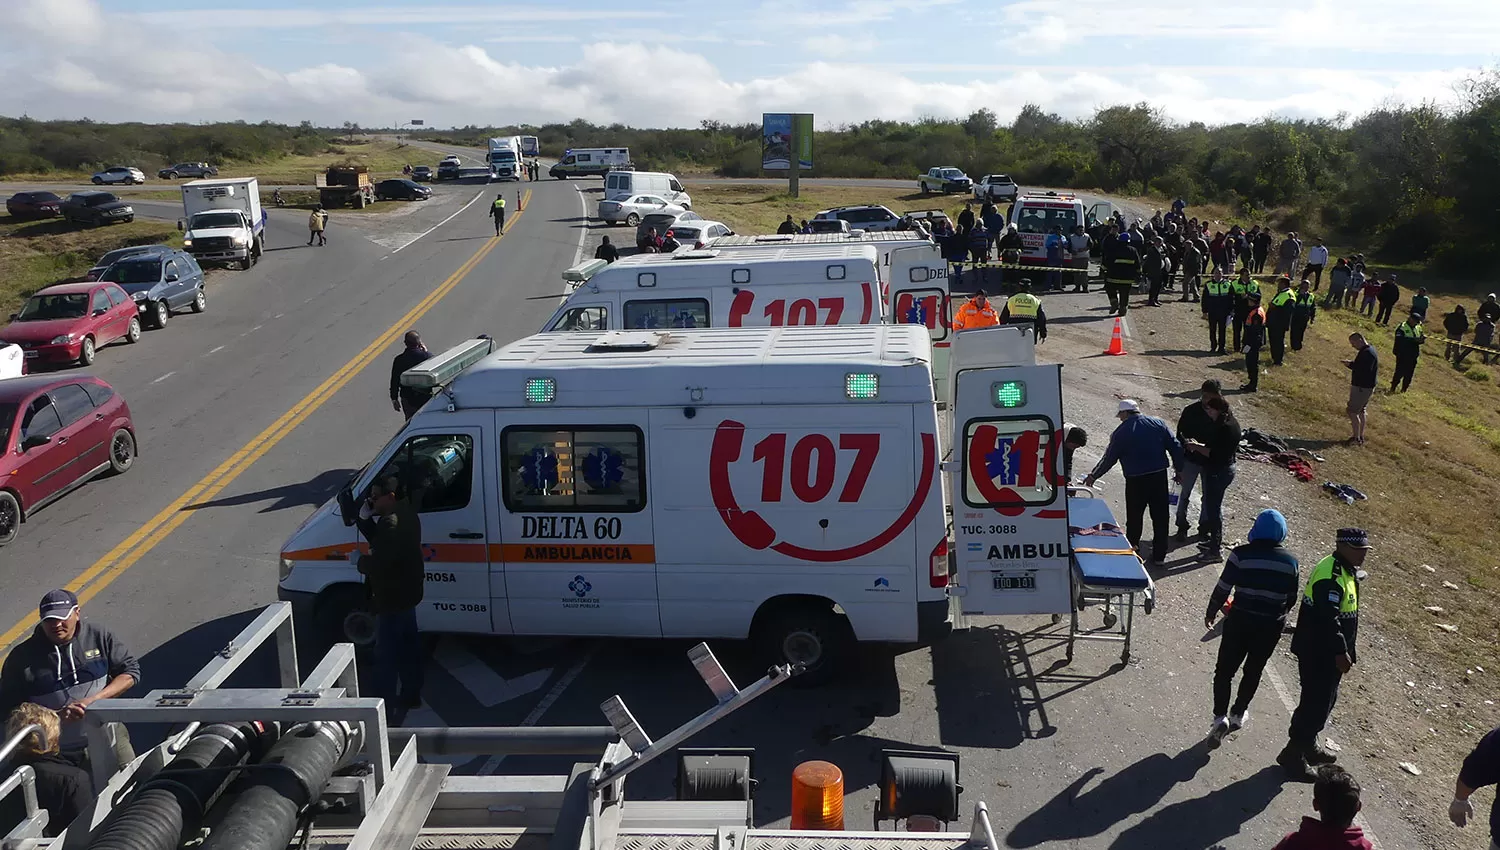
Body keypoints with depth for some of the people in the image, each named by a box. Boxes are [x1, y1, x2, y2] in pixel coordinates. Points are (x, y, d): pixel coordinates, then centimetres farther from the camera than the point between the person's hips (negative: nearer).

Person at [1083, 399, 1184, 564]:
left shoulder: (1121, 432, -5)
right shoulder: (1158, 424, 4)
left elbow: (1109, 459, 0)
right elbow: (1175, 447, 3)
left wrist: (1093, 476, 12)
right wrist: (1178, 469, 13)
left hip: (1136, 480, -3)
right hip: (1160, 476, 3)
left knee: (1134, 517, 10)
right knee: (1161, 516, 11)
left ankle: (1132, 549, 17)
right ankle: (1159, 554, 17)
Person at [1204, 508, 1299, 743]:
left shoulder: (1242, 554, -12)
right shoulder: (1290, 561, -1)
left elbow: (1223, 588, -10)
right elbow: (1292, 597, 8)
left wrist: (1211, 613, 4)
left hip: (1240, 620, -3)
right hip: (1272, 625, 3)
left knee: (1225, 669, 6)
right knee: (1254, 670, 19)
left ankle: (1220, 716, -6)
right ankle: (1237, 714, 32)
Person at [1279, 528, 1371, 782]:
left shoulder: (1345, 571, 9)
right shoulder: (1331, 576, -25)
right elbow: (1328, 618, -29)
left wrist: (1349, 648, 22)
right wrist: (1341, 652, -25)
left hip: (1328, 652, 11)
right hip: (1318, 654, -11)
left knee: (1324, 700, 22)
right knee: (1317, 704, -3)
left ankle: (1308, 746, 38)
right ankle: (1293, 755, 8)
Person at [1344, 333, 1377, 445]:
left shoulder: (1367, 353, -22)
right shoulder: (1369, 350, 12)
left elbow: (1365, 370, -29)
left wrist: (1350, 365, -21)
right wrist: (1352, 363, 3)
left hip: (1362, 387, -11)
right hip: (1365, 386, 11)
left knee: (1353, 411, -6)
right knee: (1361, 411, 18)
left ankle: (1356, 438, -3)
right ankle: (1361, 436, 26)